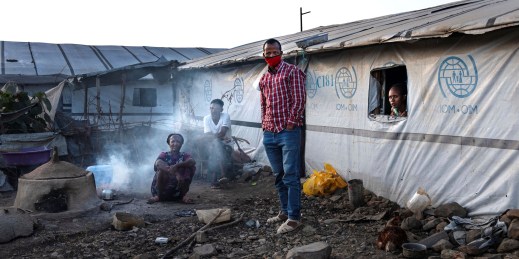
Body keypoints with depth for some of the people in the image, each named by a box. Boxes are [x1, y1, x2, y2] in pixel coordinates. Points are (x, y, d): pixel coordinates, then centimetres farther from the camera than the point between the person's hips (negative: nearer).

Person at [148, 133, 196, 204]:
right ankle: (158, 196, -11)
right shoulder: (164, 155, 4)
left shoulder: (185, 155, 7)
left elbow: (192, 161, -18)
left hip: (177, 192, 1)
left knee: (192, 166, -13)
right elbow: (158, 163, -21)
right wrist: (175, 173, -38)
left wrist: (176, 166, -36)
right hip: (162, 190, -1)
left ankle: (183, 195, -10)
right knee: (162, 167, -23)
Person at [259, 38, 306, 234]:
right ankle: (285, 211, 24)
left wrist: (290, 123, -12)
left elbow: (299, 99, -8)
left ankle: (294, 217, 0)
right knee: (278, 175, 13)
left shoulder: (292, 71, -1)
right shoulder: (264, 79, 18)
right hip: (269, 134, 7)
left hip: (288, 132, -7)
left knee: (291, 175, -6)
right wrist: (264, 125, 13)